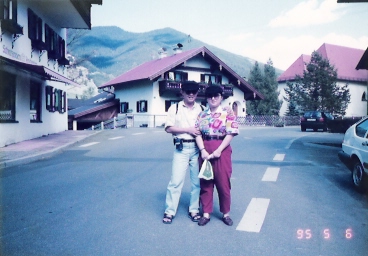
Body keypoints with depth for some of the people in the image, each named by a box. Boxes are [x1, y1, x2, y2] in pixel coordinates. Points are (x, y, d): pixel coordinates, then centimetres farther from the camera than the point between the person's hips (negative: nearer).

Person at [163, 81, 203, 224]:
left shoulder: (201, 109, 8)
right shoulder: (175, 108, 3)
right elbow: (168, 128, -3)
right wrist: (188, 129, -11)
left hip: (197, 148, 2)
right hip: (181, 148, -2)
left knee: (197, 181, 8)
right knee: (176, 181, -2)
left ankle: (194, 210, 21)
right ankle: (169, 211, 10)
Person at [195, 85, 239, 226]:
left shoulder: (228, 112, -2)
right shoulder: (202, 114, 9)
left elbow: (231, 133, -9)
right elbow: (197, 133, 2)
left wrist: (218, 150, -15)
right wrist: (203, 150, -13)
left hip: (222, 151, -3)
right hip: (205, 151, 3)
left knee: (223, 183, 5)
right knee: (205, 183, 8)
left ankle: (226, 213, 22)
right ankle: (206, 213, 20)